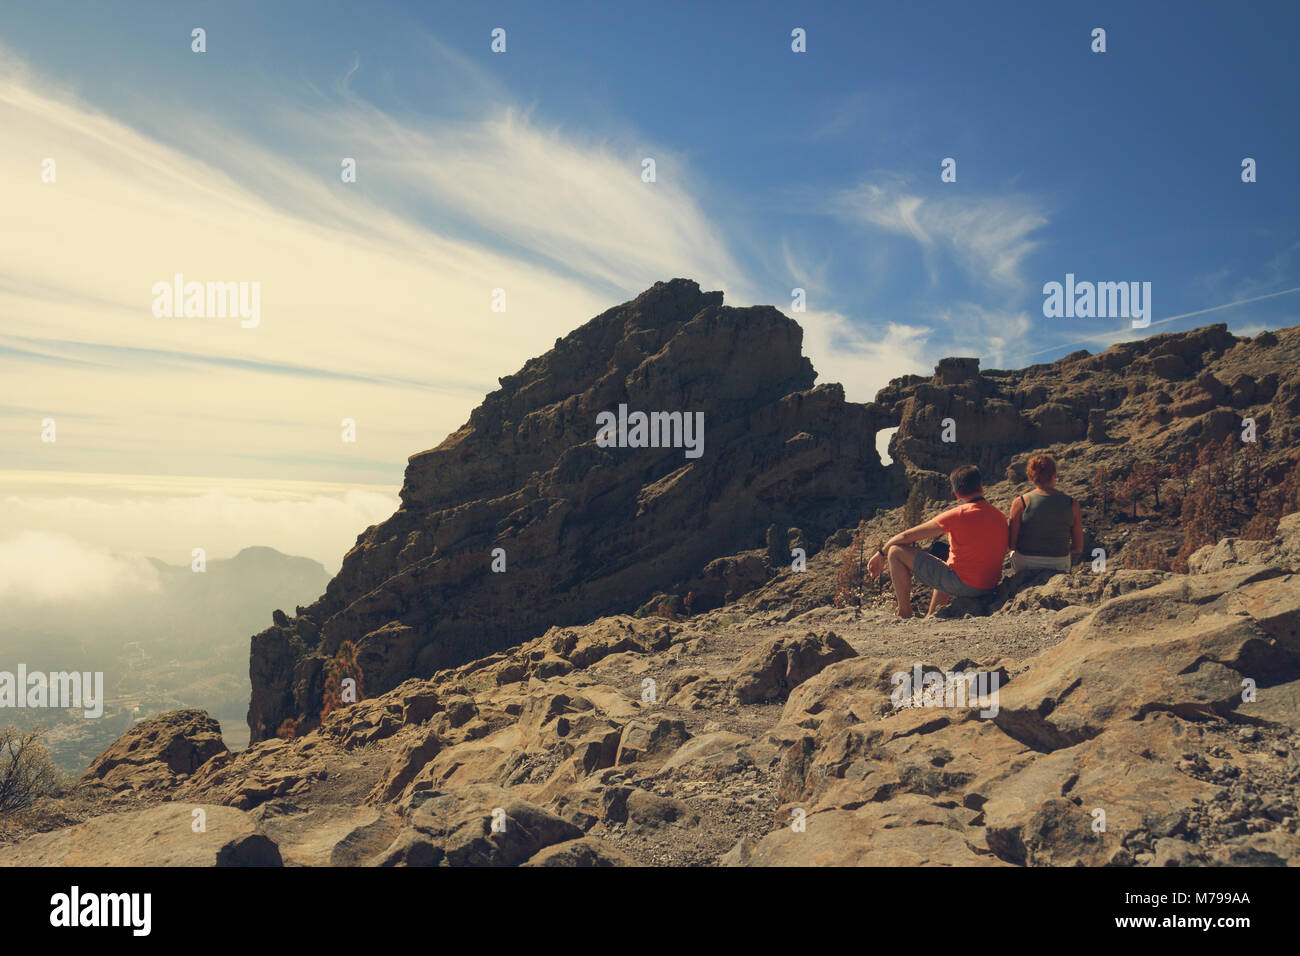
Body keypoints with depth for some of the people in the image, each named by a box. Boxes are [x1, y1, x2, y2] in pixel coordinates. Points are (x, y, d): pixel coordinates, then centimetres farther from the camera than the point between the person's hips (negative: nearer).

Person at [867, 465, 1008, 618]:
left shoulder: (958, 515, -14)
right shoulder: (1001, 517, 4)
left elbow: (908, 536, -7)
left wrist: (881, 553, 9)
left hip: (963, 585, -7)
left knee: (896, 552, -2)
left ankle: (904, 615, 1)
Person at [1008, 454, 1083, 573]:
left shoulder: (1020, 503, -10)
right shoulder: (1072, 504, -4)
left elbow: (1011, 544, -7)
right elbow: (1078, 548, 1)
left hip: (1024, 566, -1)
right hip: (1058, 566, 2)